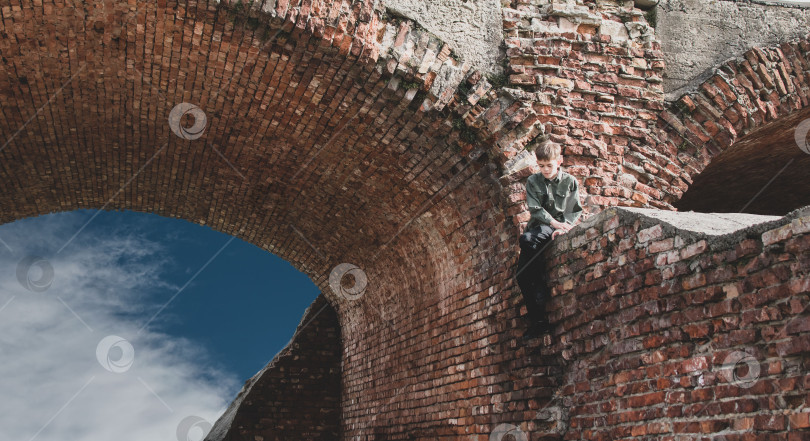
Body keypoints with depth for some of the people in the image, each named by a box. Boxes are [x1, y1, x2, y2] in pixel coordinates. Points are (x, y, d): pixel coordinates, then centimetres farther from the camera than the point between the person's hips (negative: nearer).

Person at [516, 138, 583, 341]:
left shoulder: (570, 182, 3)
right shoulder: (533, 181, 6)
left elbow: (575, 210, 1)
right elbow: (535, 209, -5)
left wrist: (564, 226, -19)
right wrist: (554, 222, -20)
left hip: (559, 228, -4)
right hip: (538, 227, 4)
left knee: (528, 239, -36)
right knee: (522, 276, -8)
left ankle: (543, 288, -22)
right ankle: (539, 322, -1)